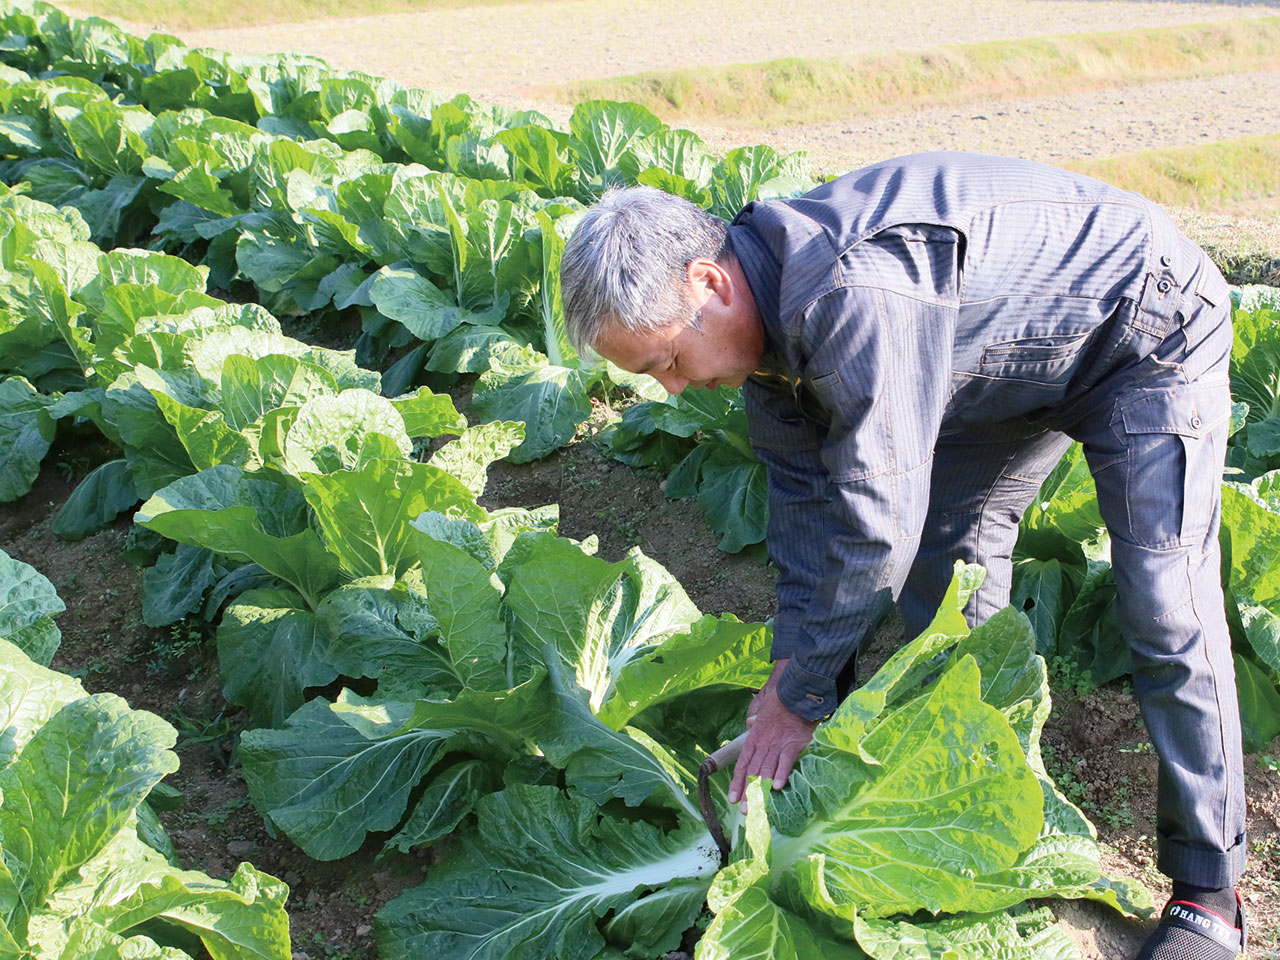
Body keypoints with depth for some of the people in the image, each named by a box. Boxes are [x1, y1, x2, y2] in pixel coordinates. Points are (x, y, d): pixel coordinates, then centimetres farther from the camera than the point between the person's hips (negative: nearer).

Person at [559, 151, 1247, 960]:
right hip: (1015, 353, 9)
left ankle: (1209, 891, 5)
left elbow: (874, 522, -36)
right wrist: (797, 660, -5)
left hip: (1148, 329, -9)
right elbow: (804, 491, -2)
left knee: (1164, 611, -10)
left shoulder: (854, 294, -40)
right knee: (947, 552, 10)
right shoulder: (765, 303, -10)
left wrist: (804, 692, -23)